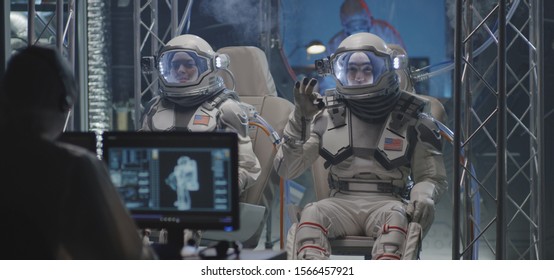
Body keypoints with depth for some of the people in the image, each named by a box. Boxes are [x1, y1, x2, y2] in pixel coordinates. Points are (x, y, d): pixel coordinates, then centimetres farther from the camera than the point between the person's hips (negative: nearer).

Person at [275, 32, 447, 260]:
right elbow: (285, 169, 6)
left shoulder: (411, 121, 8)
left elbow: (433, 178, 14)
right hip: (342, 203, 1)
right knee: (311, 214, -32)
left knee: (396, 216, -36)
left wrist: (423, 197, -11)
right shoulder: (327, 115, 9)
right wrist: (300, 120, -7)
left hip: (387, 203, -1)